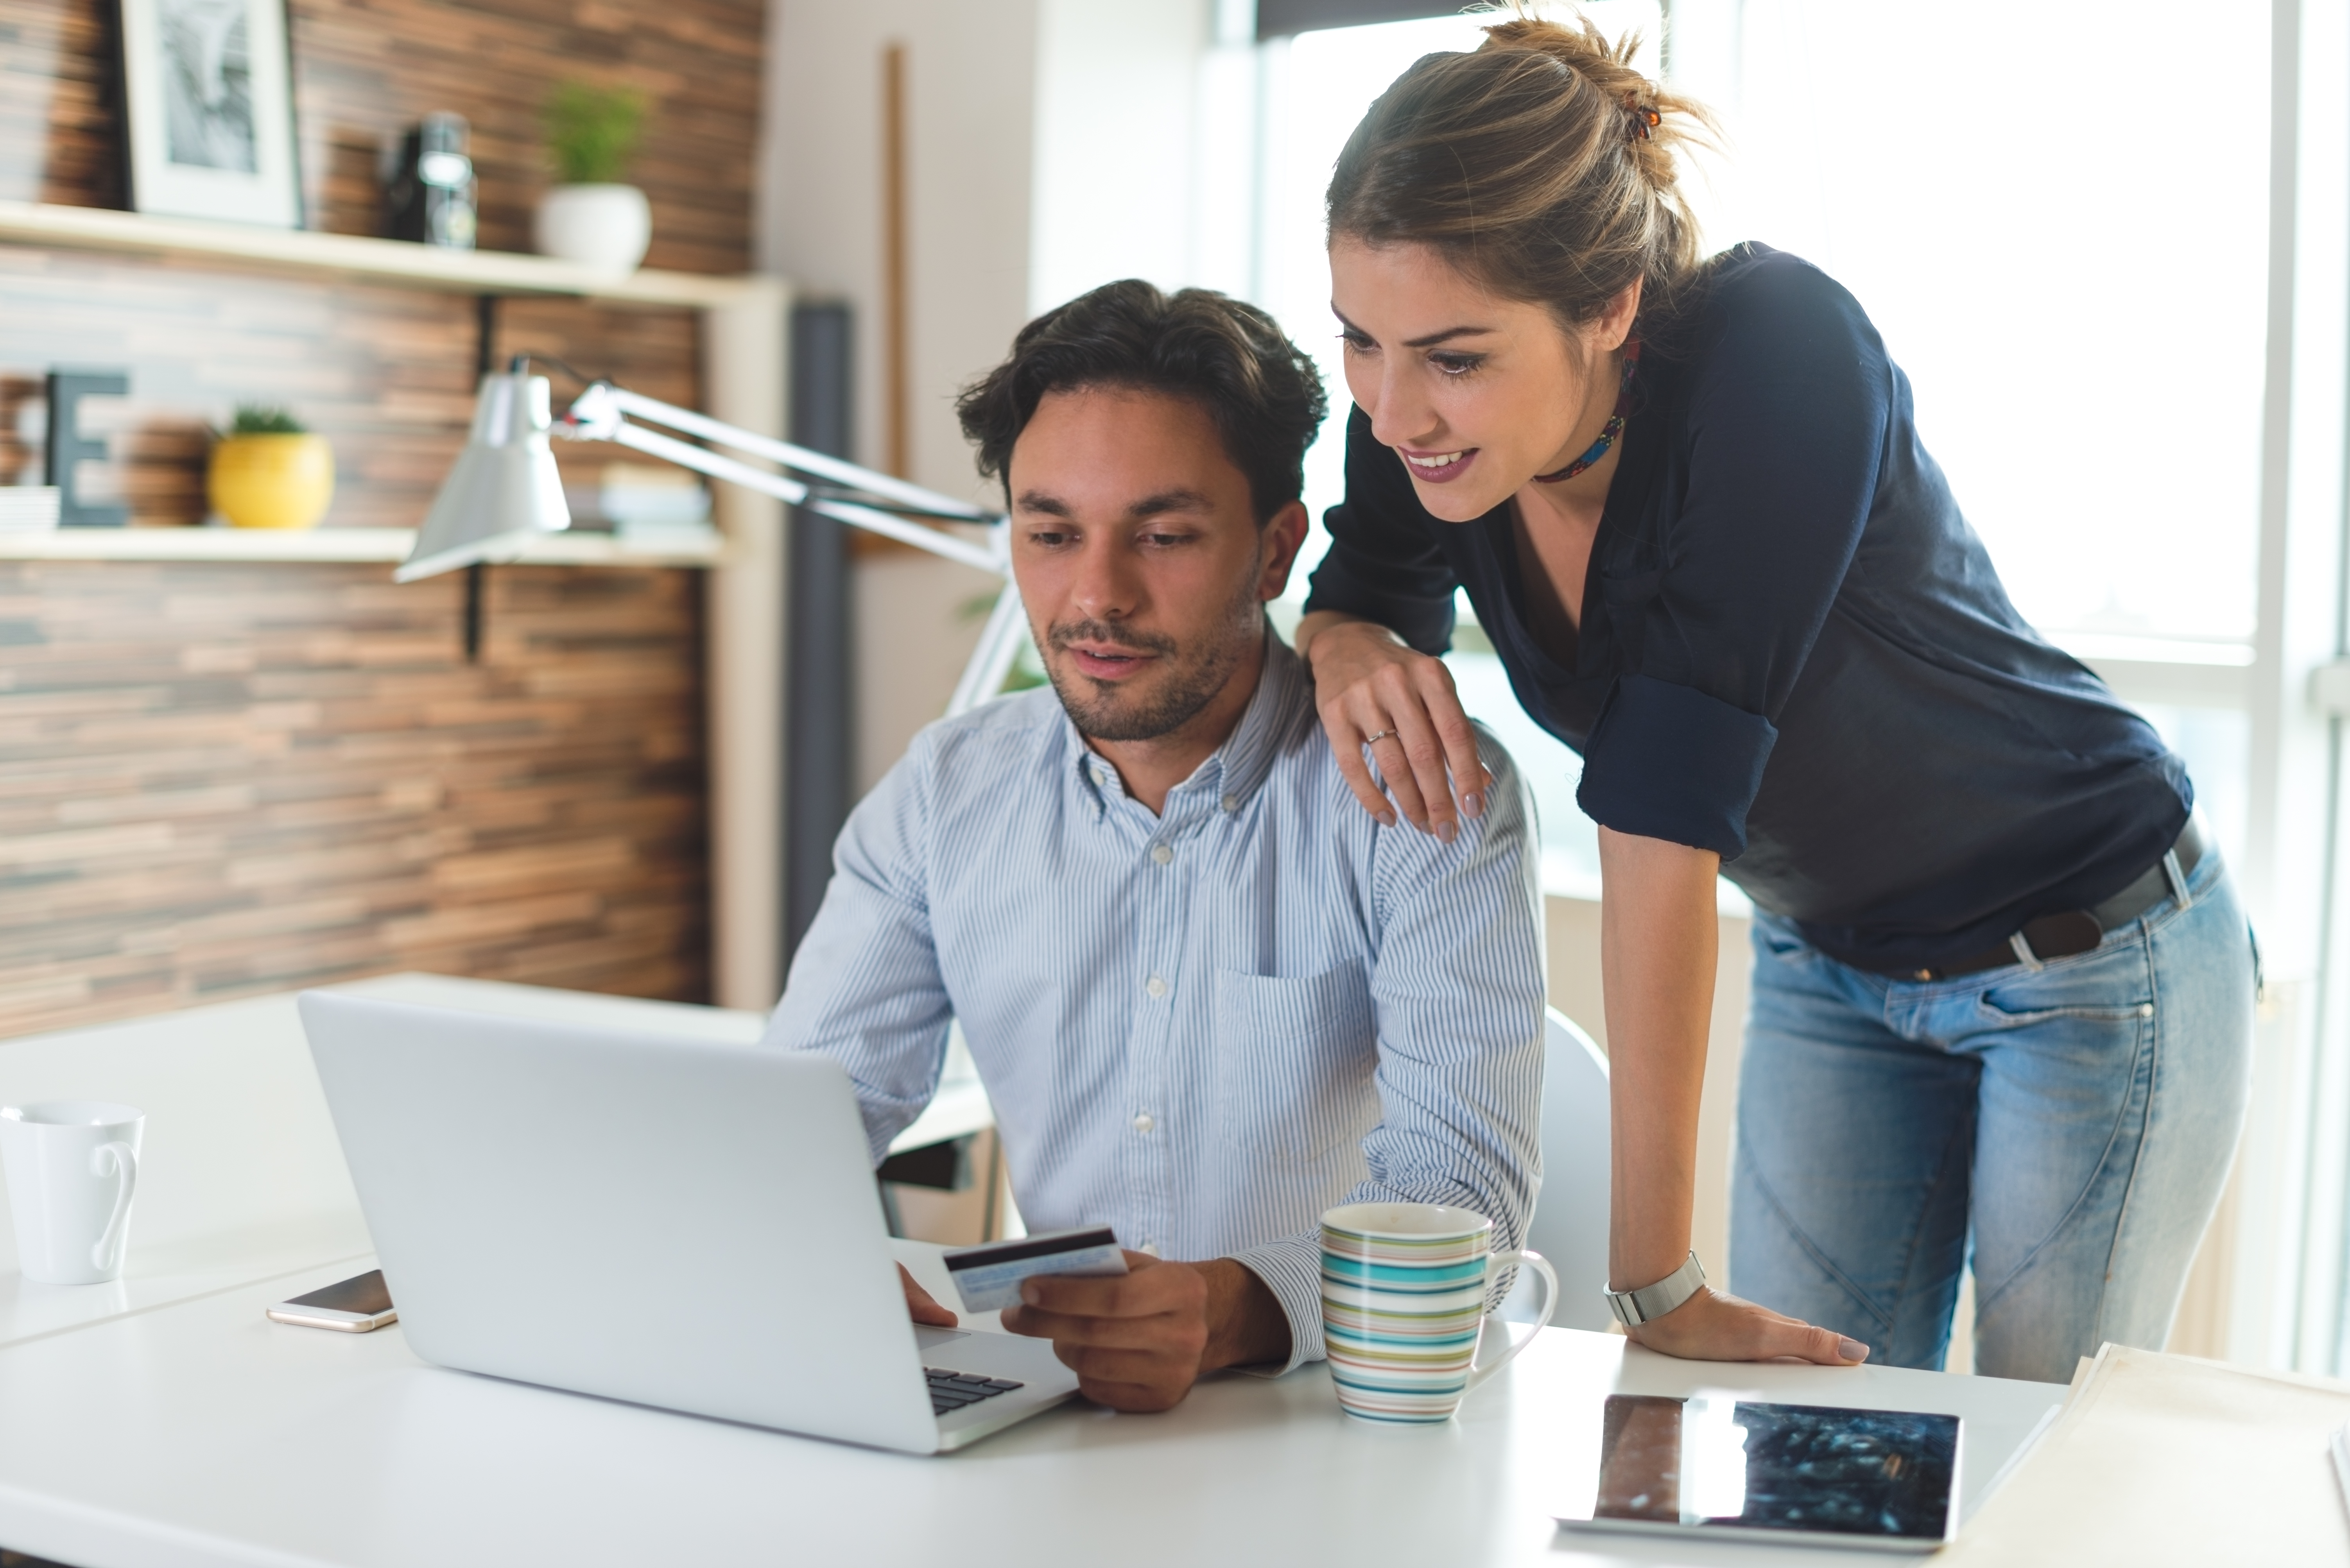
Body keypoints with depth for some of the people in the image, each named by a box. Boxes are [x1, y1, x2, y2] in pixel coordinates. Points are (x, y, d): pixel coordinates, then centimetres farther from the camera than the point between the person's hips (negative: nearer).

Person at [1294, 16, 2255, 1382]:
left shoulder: (1776, 351, -34)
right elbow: (1367, 586, 2)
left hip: (2095, 965, -5)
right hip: (1830, 964, 5)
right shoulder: (1424, 412, -17)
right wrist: (1351, 646, -25)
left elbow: (1662, 806, -37)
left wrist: (1659, 1281, -33)